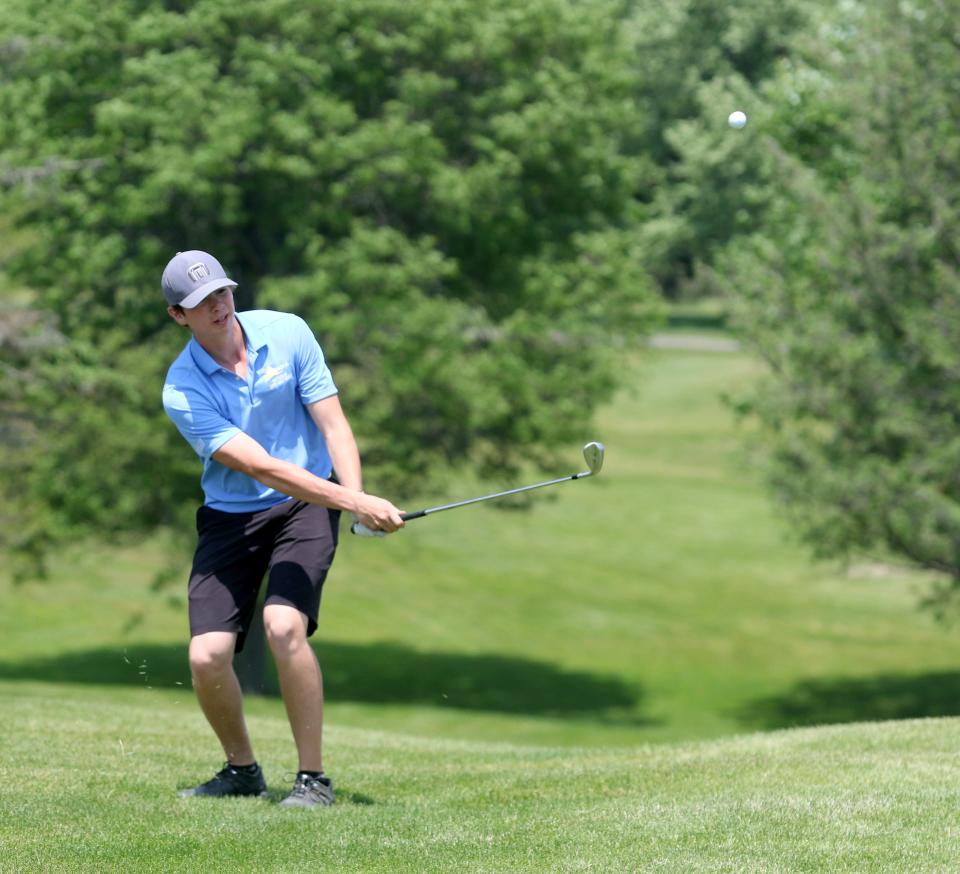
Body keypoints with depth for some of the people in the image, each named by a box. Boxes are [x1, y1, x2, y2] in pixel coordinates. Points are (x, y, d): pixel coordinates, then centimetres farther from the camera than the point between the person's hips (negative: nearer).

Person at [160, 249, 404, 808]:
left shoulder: (288, 333, -7)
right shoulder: (182, 391, -14)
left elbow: (333, 424, -6)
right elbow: (262, 466, -22)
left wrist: (357, 497, -24)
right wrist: (354, 503, -31)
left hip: (305, 506, -1)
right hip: (229, 516, 1)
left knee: (284, 625, -25)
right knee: (207, 656, -13)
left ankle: (313, 778, -15)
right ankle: (242, 771, 15)